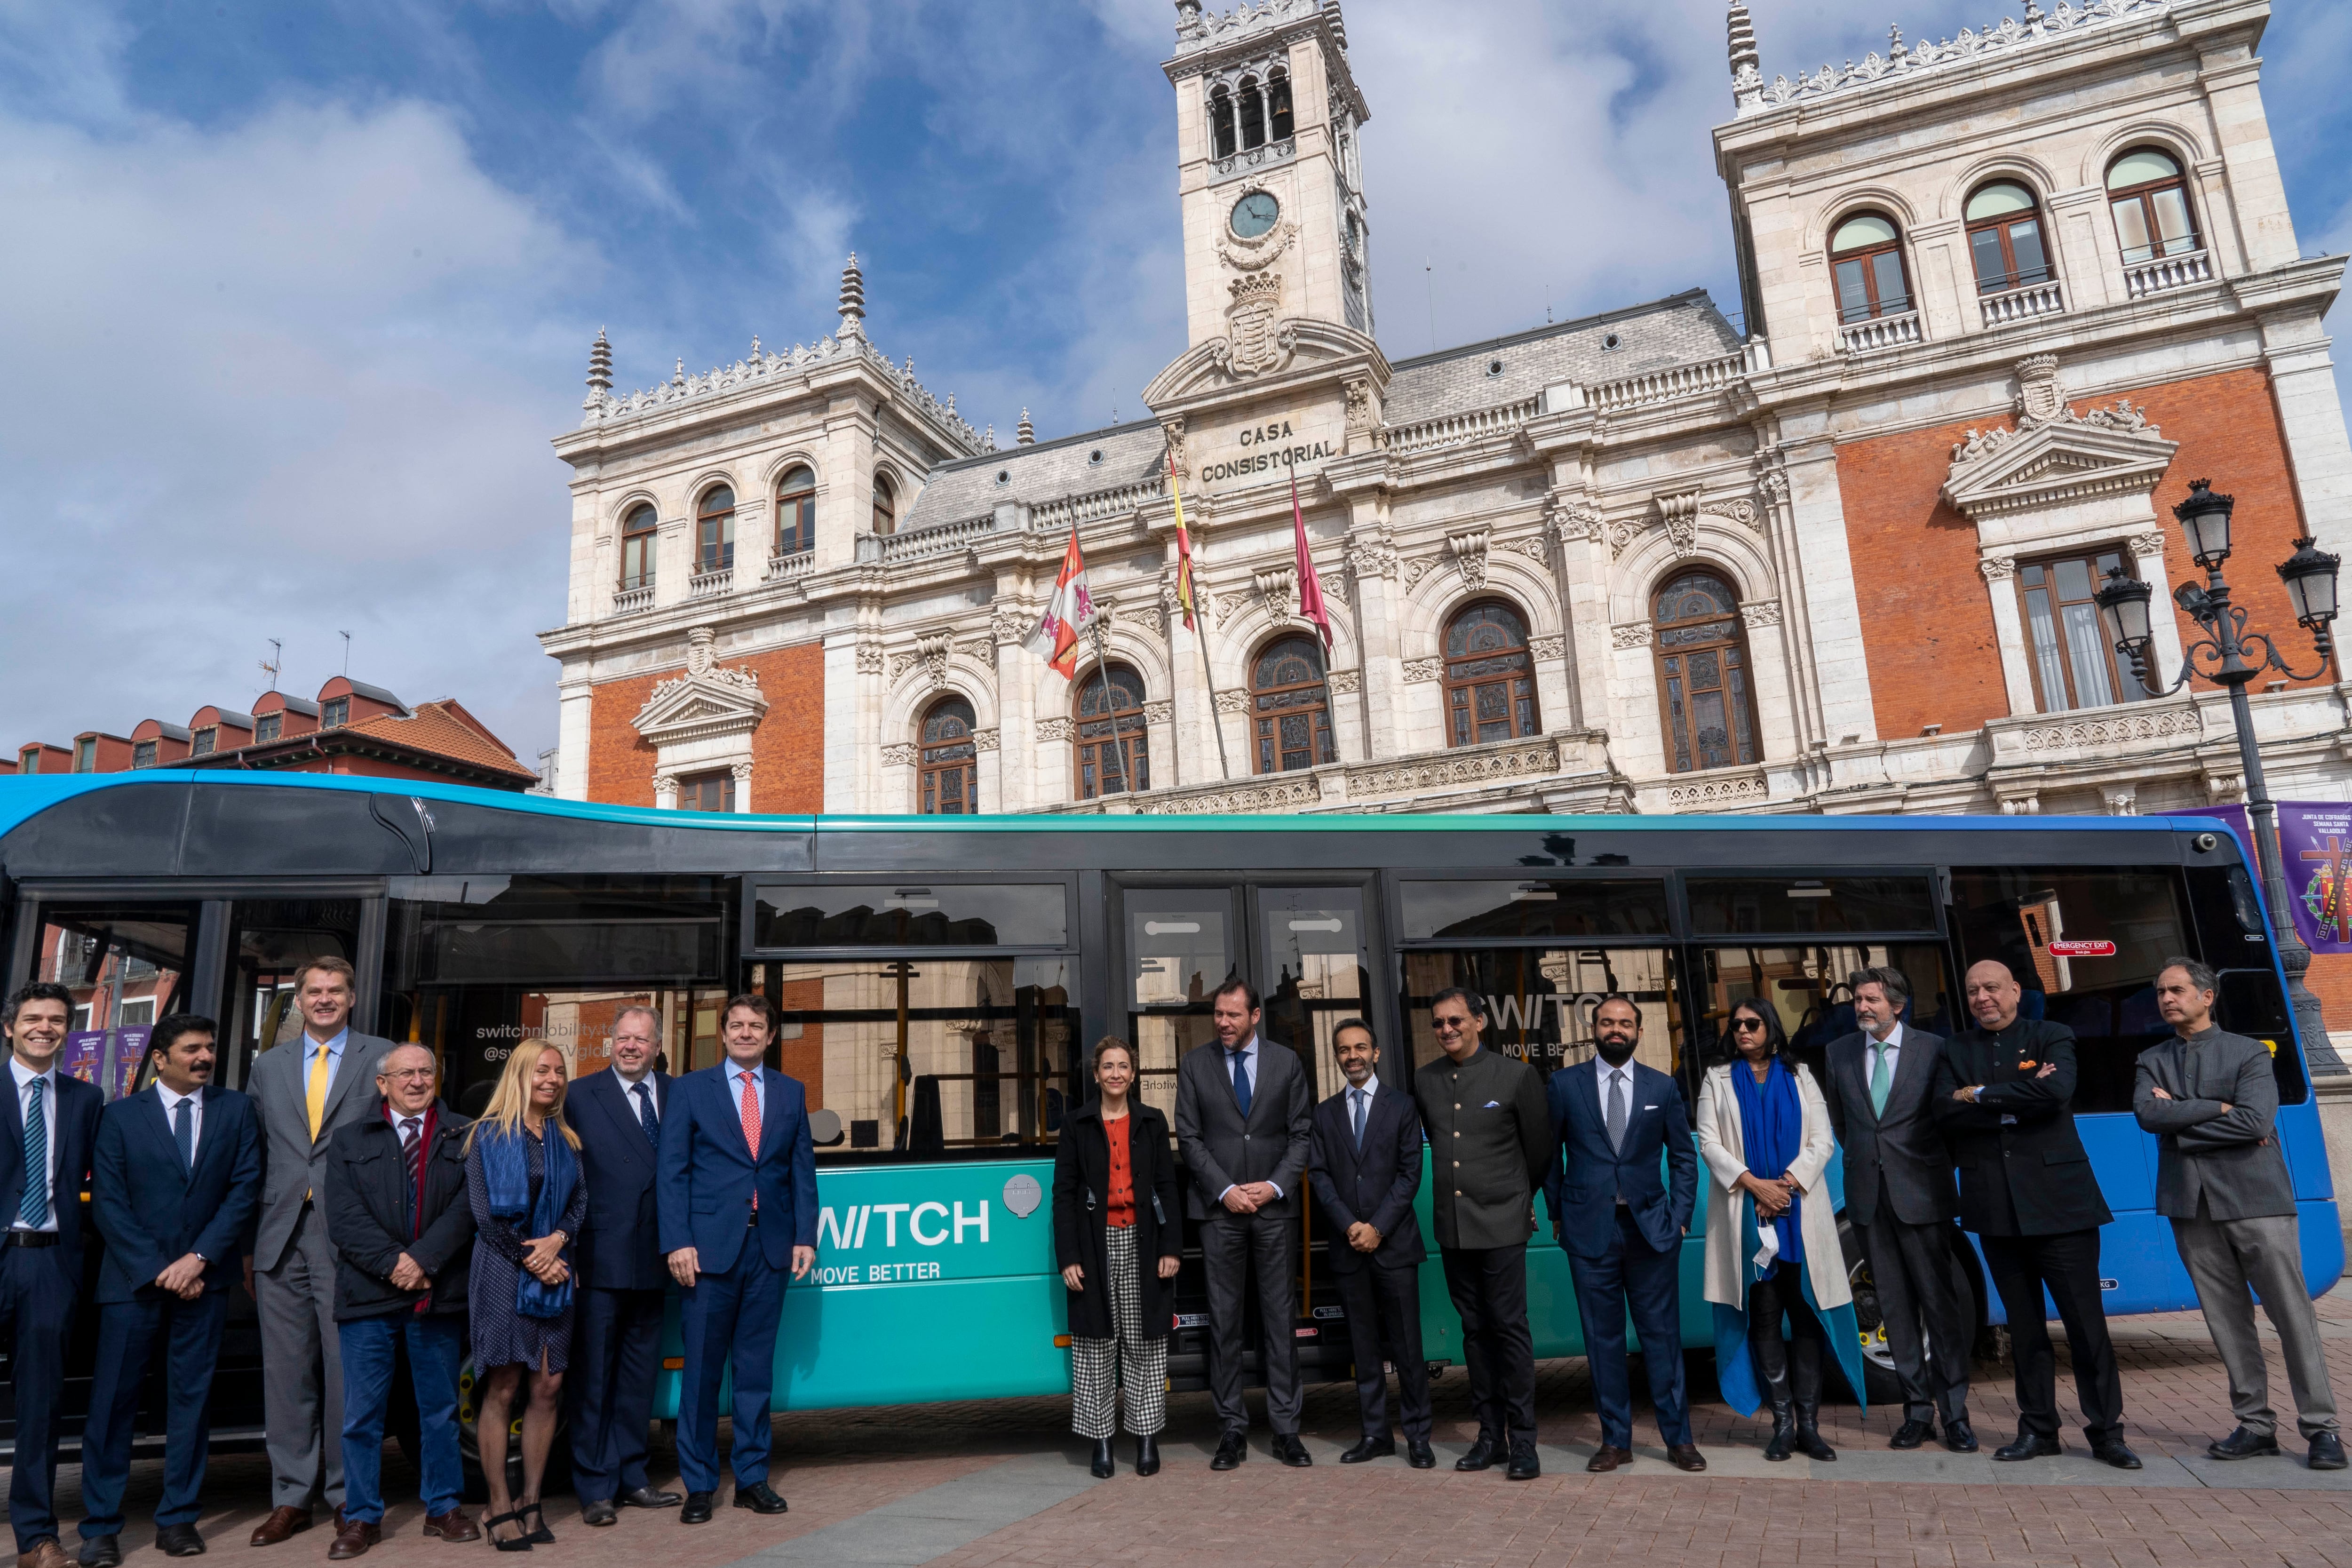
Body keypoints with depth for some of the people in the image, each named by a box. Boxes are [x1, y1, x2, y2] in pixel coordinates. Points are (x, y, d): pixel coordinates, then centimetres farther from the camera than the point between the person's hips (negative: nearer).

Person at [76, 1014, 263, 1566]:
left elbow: (245, 1188, 0)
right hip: (133, 1278, -1)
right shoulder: (120, 1115, 2)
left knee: (191, 1400, 6)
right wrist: (156, 1270, -9)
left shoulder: (236, 1110, 5)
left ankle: (178, 1519, 14)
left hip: (204, 1279, 1)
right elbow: (108, 1203, -2)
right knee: (112, 1402, 1)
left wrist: (199, 1258, -9)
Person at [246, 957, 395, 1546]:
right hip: (282, 1236, 3)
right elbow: (253, 1157, 14)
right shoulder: (268, 1066, 15)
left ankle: (346, 1492, 14)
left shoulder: (382, 1058, 4)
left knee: (347, 1366, 1)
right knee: (287, 1370, 8)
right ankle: (292, 1497, 19)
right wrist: (245, 1242, 9)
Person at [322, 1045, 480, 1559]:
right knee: (362, 1414, 4)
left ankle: (443, 1508, 21)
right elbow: (344, 1217, -2)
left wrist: (423, 1261, -14)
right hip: (369, 1295, 0)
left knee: (440, 1410, 10)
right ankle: (361, 1517, 18)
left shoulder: (462, 1138, 6)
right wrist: (393, 1262, -13)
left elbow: (466, 1207, -3)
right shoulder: (349, 1141, 8)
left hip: (439, 1294, 0)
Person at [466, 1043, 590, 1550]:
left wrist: (557, 1240, -11)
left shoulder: (565, 1140, 13)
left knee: (549, 1386, 2)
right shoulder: (487, 1134, 0)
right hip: (502, 1269, -4)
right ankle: (500, 1508, 4)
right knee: (502, 1388, -3)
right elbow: (483, 1212, -5)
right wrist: (530, 1259, -9)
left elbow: (580, 1200, 8)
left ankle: (531, 1502, 12)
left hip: (554, 1270, 4)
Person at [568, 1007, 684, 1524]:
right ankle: (595, 1487, 14)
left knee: (640, 1371, 14)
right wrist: (567, 1249, -12)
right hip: (603, 1256, -4)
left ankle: (630, 1477, 26)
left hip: (653, 1259, 4)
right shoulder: (581, 1096, -2)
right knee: (594, 1374, 4)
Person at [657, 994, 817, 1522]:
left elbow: (803, 1170, 11)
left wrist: (805, 1236, 3)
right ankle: (699, 1484, 15)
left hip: (770, 1246, 3)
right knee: (702, 1368, 3)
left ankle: (752, 1477, 20)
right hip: (711, 1245, -2)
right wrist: (678, 1242, -9)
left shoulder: (791, 1093, 11)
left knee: (757, 1367, 9)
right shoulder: (691, 1089, 3)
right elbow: (672, 1171, -1)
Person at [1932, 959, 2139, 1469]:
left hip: (2058, 1203, -3)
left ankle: (2106, 1432, 14)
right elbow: (1944, 1110, -6)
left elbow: (2056, 1091, -18)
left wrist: (1981, 1095, -12)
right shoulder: (1955, 1050, 10)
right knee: (2024, 1326, 12)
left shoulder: (2052, 1038, 2)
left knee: (2086, 1322, 2)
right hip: (1996, 1210, 3)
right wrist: (2016, 1104, -13)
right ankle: (2038, 1430, 21)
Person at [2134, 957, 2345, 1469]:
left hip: (2255, 1199, -3)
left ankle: (2321, 1427, 11)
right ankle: (2255, 1425, 14)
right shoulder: (2152, 1061, 11)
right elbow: (2147, 1114, -7)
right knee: (2227, 1320, 7)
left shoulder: (2249, 1053, 1)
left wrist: (2179, 1117, -9)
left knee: (2293, 1315, 1)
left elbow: (2256, 1122, -14)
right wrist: (2217, 1108, -12)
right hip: (2192, 1208, 3)